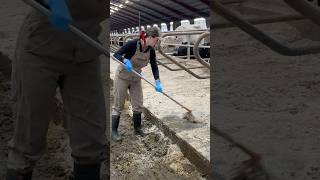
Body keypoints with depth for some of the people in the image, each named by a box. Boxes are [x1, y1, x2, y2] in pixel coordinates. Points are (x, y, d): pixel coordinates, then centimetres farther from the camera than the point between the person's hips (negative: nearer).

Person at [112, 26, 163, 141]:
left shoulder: (151, 50, -8)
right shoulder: (132, 44, -26)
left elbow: (154, 67, -3)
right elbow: (116, 55, -23)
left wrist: (157, 82, -15)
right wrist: (125, 60, -42)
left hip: (136, 79, 6)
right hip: (123, 77, -6)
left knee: (138, 104, 8)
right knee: (118, 105, 1)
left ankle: (137, 128, 23)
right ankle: (114, 131, 12)